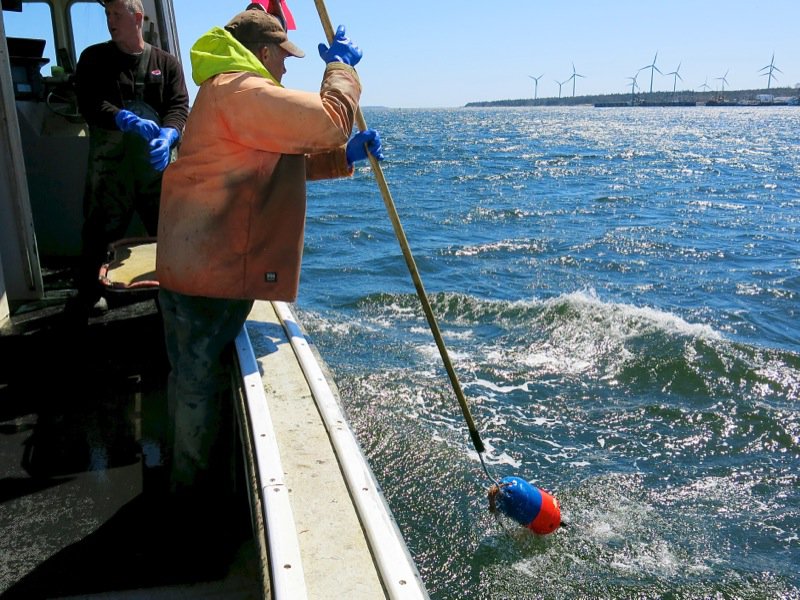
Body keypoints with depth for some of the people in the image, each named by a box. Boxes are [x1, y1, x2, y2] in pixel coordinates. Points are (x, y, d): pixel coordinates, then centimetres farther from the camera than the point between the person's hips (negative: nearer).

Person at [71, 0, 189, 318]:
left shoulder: (166, 62, 9)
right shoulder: (94, 58, 7)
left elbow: (179, 105, -2)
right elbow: (89, 103, -6)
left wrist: (168, 136, -24)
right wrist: (130, 122, -25)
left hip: (156, 163, 1)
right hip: (108, 163, 0)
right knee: (99, 231, 5)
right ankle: (88, 293, 23)